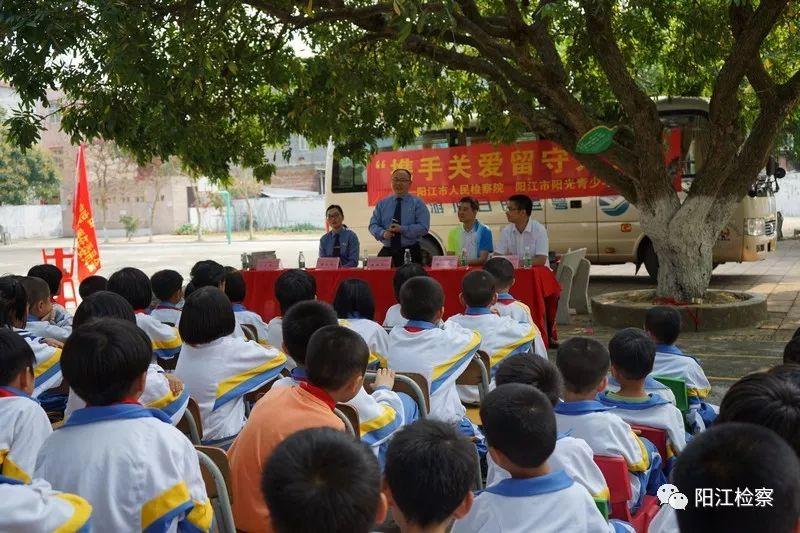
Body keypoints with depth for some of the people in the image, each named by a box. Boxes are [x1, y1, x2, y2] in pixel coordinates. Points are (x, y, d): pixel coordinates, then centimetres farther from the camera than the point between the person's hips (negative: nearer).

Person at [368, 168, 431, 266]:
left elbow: (423, 228, -6)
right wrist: (383, 233, -11)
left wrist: (402, 229, -17)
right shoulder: (382, 204, 13)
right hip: (387, 251, 2)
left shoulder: (417, 203, 3)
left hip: (410, 252, -2)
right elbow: (373, 225, 10)